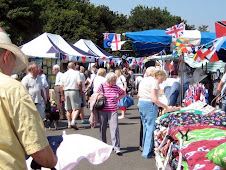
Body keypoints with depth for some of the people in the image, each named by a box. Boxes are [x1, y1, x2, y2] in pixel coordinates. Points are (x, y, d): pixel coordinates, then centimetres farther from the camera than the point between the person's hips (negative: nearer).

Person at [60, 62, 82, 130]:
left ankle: (69, 124, 19)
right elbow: (79, 83, -14)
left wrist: (62, 95, 15)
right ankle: (73, 122, -19)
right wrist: (81, 90, 1)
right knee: (76, 108, -3)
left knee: (68, 109, 13)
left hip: (66, 92, 5)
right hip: (74, 91, -5)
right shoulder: (76, 73, -3)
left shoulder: (64, 74, 11)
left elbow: (61, 86, 9)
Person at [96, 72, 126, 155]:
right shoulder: (102, 86, 0)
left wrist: (117, 98, 4)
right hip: (102, 111, 0)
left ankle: (117, 148, -9)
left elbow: (123, 93, 18)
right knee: (103, 128, 10)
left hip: (113, 111, 0)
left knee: (114, 128, -9)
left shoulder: (116, 87, 3)